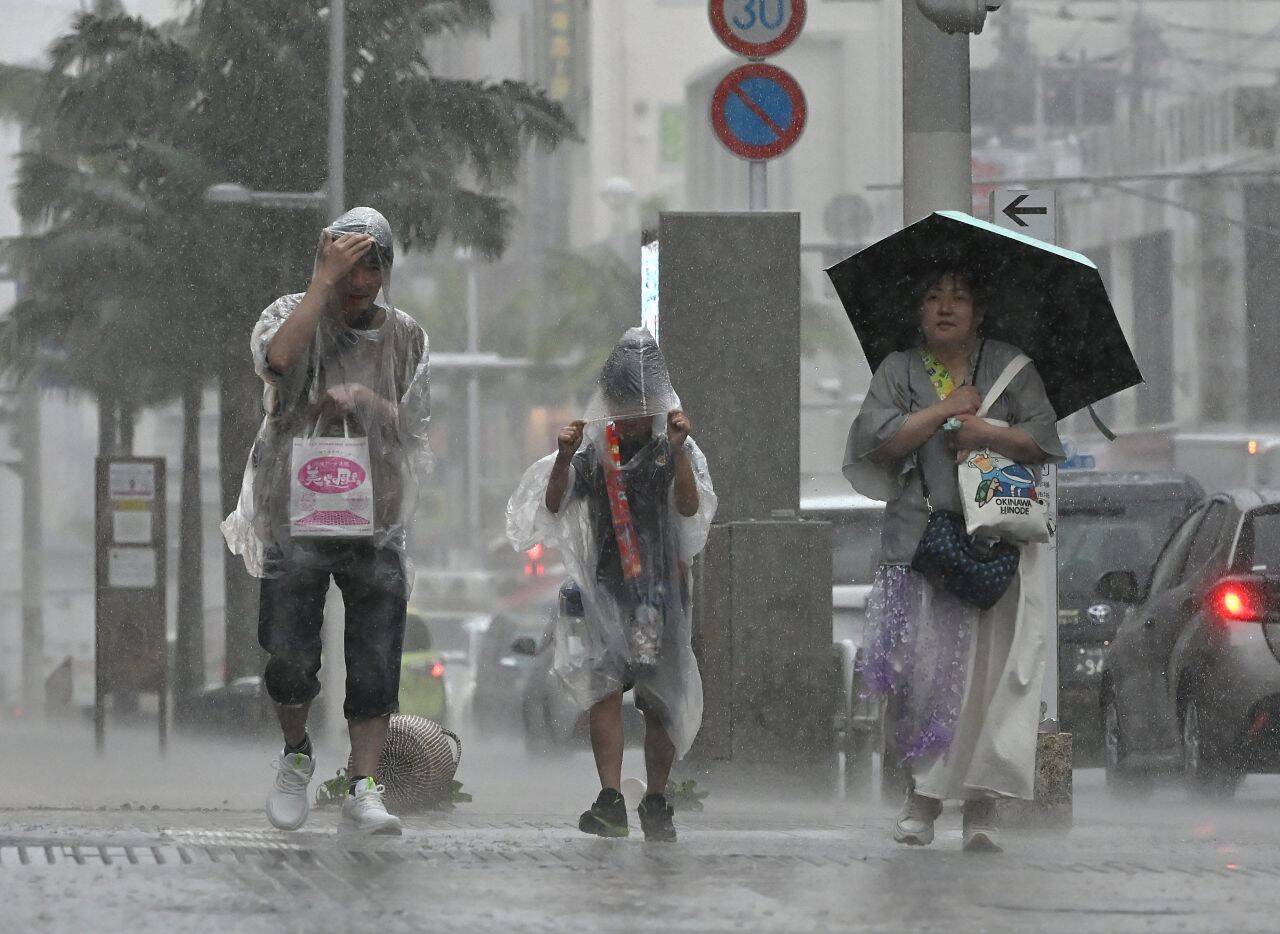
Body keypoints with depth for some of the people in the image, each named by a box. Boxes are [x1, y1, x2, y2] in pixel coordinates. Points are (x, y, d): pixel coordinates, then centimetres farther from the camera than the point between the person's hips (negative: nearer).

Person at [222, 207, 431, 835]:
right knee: (290, 655, 0)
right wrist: (325, 281, -24)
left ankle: (363, 789, -2)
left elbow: (414, 426, 6)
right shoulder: (295, 314, -1)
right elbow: (275, 357, -25)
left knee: (375, 663, -5)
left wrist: (363, 400, -11)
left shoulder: (406, 338, 7)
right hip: (294, 518, -2)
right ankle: (296, 757, 26)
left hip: (375, 524, 2)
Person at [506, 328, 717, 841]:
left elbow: (690, 508, -14)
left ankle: (656, 804, 13)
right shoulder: (595, 450, 7)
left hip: (661, 586, -1)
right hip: (607, 585, 1)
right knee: (603, 684, -16)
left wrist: (678, 449, -26)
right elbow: (553, 506, 2)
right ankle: (611, 801, -23)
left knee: (662, 701, 1)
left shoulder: (675, 450, 1)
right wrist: (563, 459, -15)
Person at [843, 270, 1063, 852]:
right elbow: (877, 438, -3)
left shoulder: (1010, 367, 9)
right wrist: (946, 409, -6)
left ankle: (981, 804, -6)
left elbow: (1044, 439, 2)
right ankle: (922, 793, 5)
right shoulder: (898, 371, 11)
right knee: (922, 667, -5)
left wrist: (987, 433, -11)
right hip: (919, 538, 1)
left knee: (990, 669, -7)